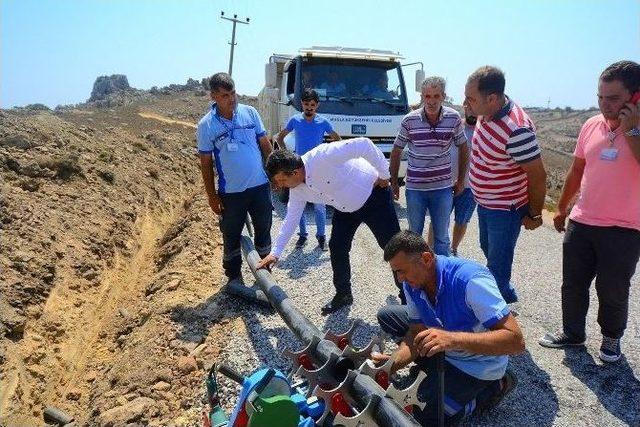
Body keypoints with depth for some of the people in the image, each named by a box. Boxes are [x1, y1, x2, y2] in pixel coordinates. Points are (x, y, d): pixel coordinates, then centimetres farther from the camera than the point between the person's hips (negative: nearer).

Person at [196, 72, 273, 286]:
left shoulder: (250, 112, -2)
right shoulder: (206, 125, -8)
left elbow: (265, 144, 7)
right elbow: (206, 163, -3)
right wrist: (212, 196, -4)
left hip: (260, 186, 2)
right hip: (230, 193, -2)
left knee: (263, 231, 14)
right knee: (231, 237, 10)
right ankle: (234, 277, 29)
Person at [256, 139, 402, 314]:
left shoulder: (322, 156, -35)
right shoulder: (297, 190, -9)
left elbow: (364, 144, -36)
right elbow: (291, 219, 2)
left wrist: (384, 174, -26)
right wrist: (275, 252, 3)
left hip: (373, 195, -7)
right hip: (346, 208, 7)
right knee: (337, 248, 3)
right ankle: (343, 294, 22)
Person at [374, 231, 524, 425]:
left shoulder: (470, 279, -36)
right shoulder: (412, 284, -14)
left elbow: (516, 341, -37)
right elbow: (417, 332, -6)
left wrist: (453, 338, -50)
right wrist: (394, 362, -26)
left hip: (477, 362, -7)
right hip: (443, 351, 7)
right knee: (386, 315, 3)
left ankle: (491, 388, 5)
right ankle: (435, 370, 11)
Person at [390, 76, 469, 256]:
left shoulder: (453, 118, -6)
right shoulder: (409, 120, -8)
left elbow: (463, 148, 7)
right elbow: (396, 152, 3)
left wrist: (461, 180, 7)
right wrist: (394, 182, 4)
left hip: (443, 188, 0)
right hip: (414, 188, 0)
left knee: (442, 238, 10)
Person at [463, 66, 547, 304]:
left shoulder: (516, 129, -33)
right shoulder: (486, 114, -6)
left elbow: (538, 176, -24)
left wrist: (534, 215, -12)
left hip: (506, 210, -10)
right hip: (485, 202, 10)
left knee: (497, 267, 2)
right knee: (488, 249, 27)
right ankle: (506, 296, 49)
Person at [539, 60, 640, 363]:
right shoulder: (591, 126, 3)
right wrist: (562, 208, 18)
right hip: (581, 223, 4)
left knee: (613, 292, 9)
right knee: (573, 284, 14)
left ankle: (611, 338, 34)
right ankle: (572, 332, 34)